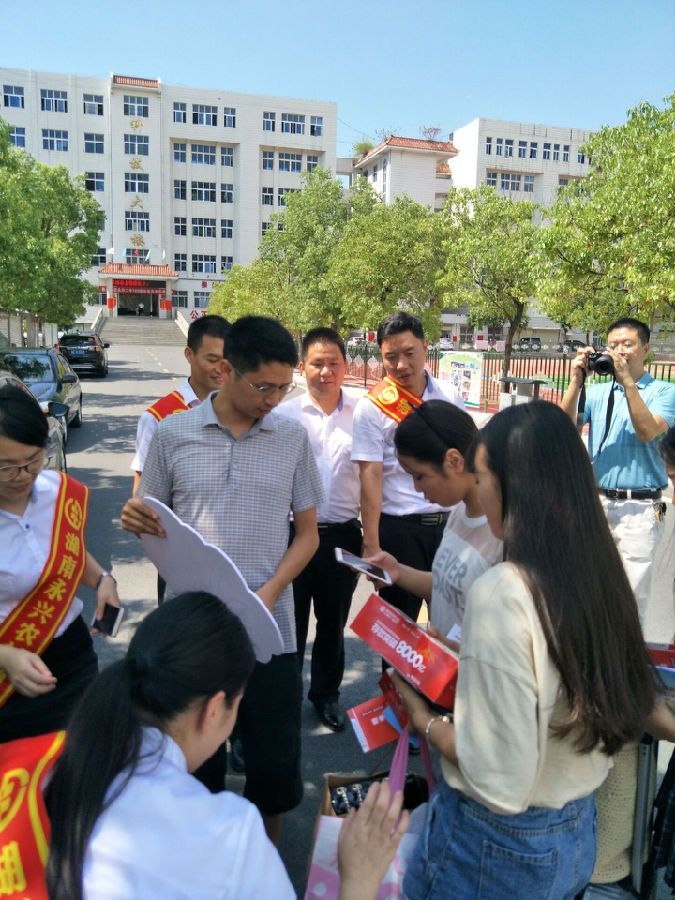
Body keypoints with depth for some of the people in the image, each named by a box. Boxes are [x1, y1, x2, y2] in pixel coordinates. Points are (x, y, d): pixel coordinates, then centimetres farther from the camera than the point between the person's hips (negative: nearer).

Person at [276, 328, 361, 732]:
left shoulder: (361, 415, 1)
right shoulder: (285, 414, -3)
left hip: (343, 534, 2)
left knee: (334, 622, 18)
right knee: (290, 620, 12)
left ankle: (326, 693, 38)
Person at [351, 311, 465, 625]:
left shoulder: (449, 396, 5)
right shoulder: (372, 406, -8)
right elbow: (371, 475, -12)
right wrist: (371, 544, -15)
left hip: (448, 523, 4)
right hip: (399, 528, -4)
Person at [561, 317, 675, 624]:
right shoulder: (597, 392, 12)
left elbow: (648, 431, -16)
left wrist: (627, 380, -19)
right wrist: (576, 381, -10)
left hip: (640, 508, -3)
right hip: (596, 501, 4)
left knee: (632, 593, -2)